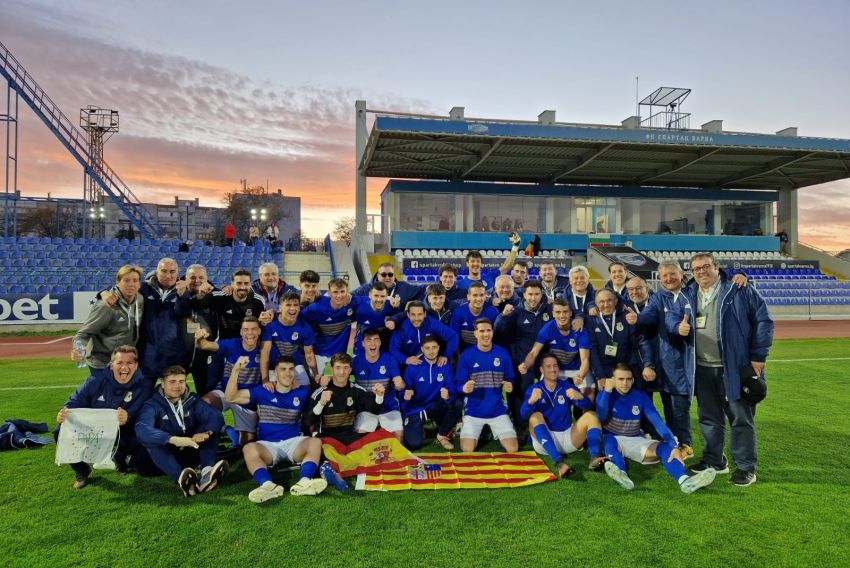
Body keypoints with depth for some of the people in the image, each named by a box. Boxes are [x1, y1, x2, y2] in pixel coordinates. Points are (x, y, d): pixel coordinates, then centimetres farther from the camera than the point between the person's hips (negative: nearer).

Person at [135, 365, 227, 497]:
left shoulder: (192, 400, -1)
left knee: (211, 430, -15)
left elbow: (216, 416, -17)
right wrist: (173, 439, -49)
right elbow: (142, 429, -33)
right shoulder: (153, 405, -10)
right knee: (151, 441, -31)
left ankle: (207, 471, -40)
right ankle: (182, 479, -55)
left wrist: (206, 433, -40)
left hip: (190, 454, 3)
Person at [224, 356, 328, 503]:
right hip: (267, 445, 0)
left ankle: (304, 482, -52)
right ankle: (268, 485, -54)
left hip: (293, 442, 1)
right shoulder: (262, 391, 6)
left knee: (316, 442, -29)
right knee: (249, 448, -32)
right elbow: (230, 397, 0)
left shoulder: (302, 392, 9)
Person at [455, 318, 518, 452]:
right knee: (467, 451, -13)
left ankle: (493, 431, 25)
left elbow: (510, 379, 7)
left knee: (513, 449, -6)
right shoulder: (466, 355, -7)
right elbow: (458, 384, -5)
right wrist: (464, 388, -28)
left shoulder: (503, 354, -2)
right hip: (473, 411, -1)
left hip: (498, 410, 1)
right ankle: (479, 433, 21)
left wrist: (509, 386, -17)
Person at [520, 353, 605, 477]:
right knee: (536, 416, -26)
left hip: (568, 438, 2)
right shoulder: (534, 389, 0)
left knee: (591, 415, -12)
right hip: (544, 442, -2)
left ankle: (595, 457, -36)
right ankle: (559, 462, -41)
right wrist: (531, 401, -39)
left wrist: (580, 397, -34)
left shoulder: (567, 386, 5)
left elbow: (587, 407, -10)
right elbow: (524, 415, -16)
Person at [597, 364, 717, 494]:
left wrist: (674, 446, -30)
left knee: (663, 447, -26)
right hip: (612, 440, -2)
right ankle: (621, 474, -67)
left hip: (636, 441, 2)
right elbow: (601, 419, -24)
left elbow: (658, 422, -16)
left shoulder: (641, 397, -3)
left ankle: (684, 480, -55)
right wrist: (606, 392, -31)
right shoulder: (605, 394, -8)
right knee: (609, 440, -38)